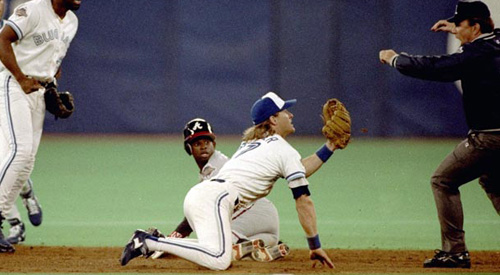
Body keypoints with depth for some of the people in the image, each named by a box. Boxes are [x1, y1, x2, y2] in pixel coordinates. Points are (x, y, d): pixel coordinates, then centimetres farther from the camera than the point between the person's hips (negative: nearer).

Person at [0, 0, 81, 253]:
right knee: (20, 149, -22)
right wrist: (22, 79, -21)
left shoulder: (71, 22, 13)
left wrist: (51, 80, 9)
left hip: (39, 90, 8)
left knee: (27, 160, 2)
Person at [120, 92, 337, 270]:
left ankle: (149, 241, 6)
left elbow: (298, 171, 35)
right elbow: (304, 201, 3)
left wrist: (329, 147, 35)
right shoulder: (284, 150, 5)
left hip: (196, 196, 10)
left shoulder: (252, 143, 31)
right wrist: (315, 246, 6)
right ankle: (149, 244, -26)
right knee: (219, 260, -27)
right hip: (214, 198, -10)